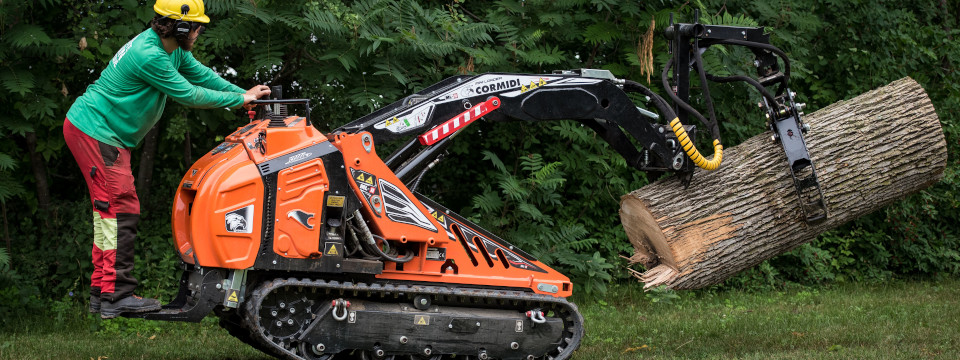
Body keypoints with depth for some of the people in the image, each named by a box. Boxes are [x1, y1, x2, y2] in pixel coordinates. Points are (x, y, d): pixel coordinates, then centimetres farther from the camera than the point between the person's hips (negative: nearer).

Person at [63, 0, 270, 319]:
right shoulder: (149, 55, -26)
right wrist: (240, 99, -11)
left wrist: (246, 95, 5)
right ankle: (116, 295, -12)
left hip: (107, 134, 11)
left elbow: (202, 76, 14)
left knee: (109, 210, 13)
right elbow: (189, 95, -20)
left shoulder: (174, 50, 5)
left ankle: (101, 291, 18)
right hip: (94, 130, -11)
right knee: (120, 209, -12)